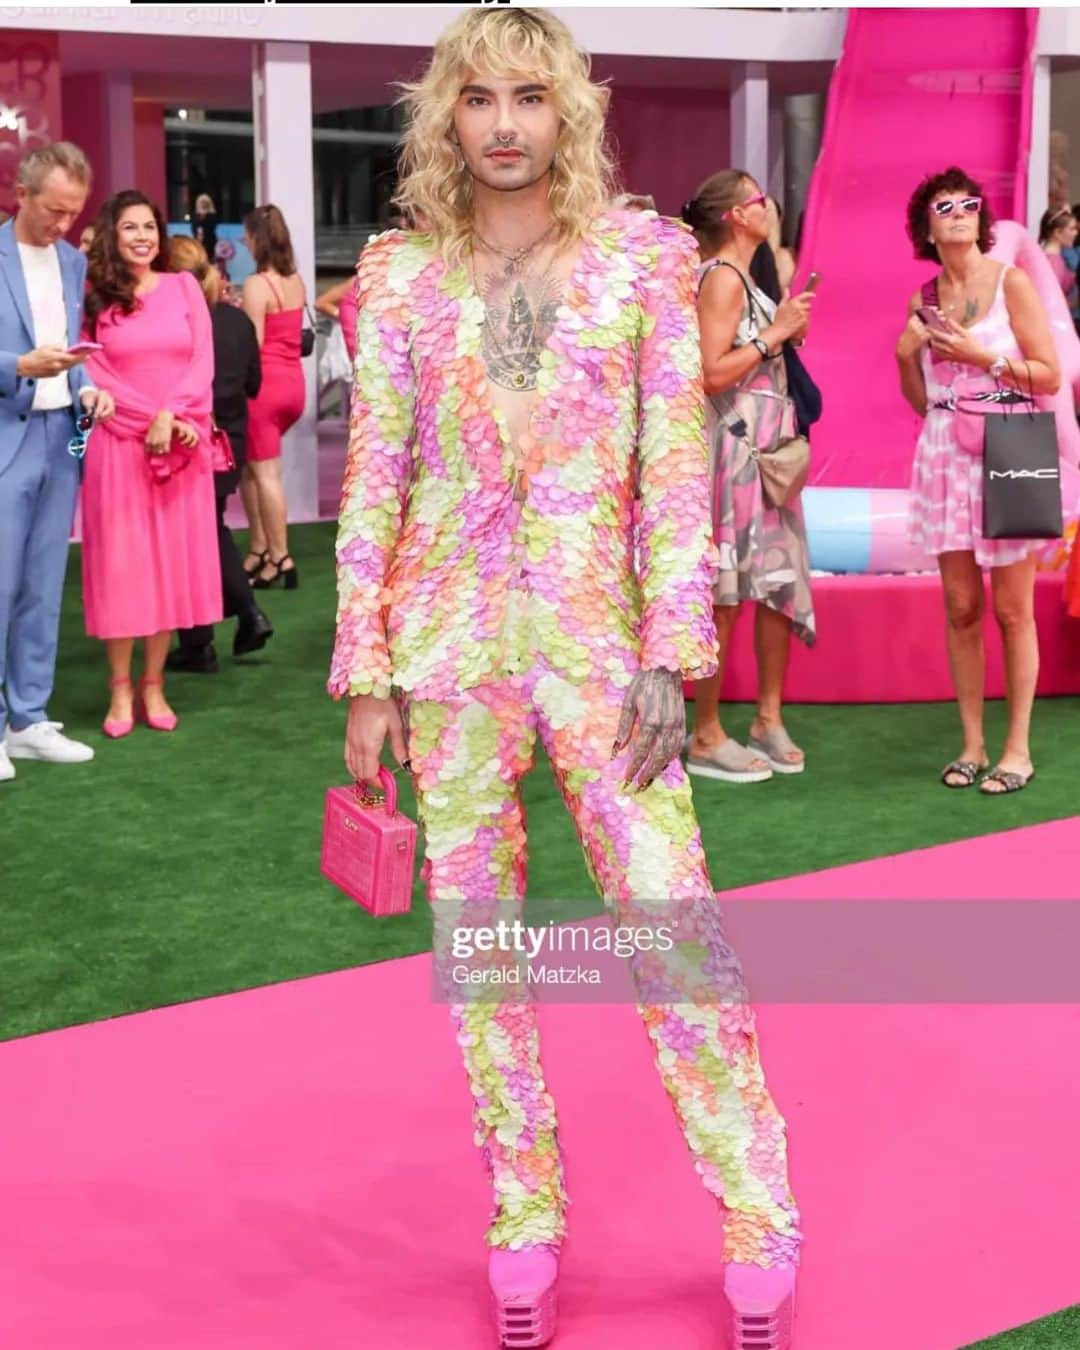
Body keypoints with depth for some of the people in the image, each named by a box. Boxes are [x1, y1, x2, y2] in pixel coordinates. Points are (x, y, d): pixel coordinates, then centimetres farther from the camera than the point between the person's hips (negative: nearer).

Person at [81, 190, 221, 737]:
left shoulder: (184, 287, 9)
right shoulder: (93, 296, 1)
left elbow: (202, 362, 2)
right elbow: (93, 373, -5)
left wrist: (169, 417, -13)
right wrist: (151, 420, -12)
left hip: (181, 446, 3)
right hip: (119, 444, -2)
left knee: (172, 561, 3)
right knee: (120, 563, -1)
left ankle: (154, 685, 12)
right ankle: (120, 689, 6)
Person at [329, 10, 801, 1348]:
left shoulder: (641, 256, 1)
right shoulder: (403, 275, 4)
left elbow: (676, 463, -1)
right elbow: (372, 481, 4)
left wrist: (672, 652, -7)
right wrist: (366, 673, 0)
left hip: (595, 633, -2)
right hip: (450, 639, 2)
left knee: (676, 928, -3)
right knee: (474, 945, 8)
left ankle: (760, 1224, 14)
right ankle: (524, 1221, 24)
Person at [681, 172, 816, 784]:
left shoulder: (744, 280, 18)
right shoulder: (722, 278, -11)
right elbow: (711, 374, -20)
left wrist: (789, 331, 10)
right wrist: (775, 333, -14)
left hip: (768, 450, 10)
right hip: (735, 446, -10)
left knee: (781, 581, 10)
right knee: (725, 593, -5)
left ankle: (769, 720, 19)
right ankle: (707, 738, 2)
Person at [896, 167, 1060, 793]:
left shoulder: (1010, 282, -1)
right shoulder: (923, 300, 11)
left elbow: (1050, 375, -5)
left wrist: (981, 355, -13)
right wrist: (906, 352, -2)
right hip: (945, 454, 4)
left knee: (1012, 610, -1)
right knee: (961, 608, 5)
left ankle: (1018, 748, 6)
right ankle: (973, 744, 13)